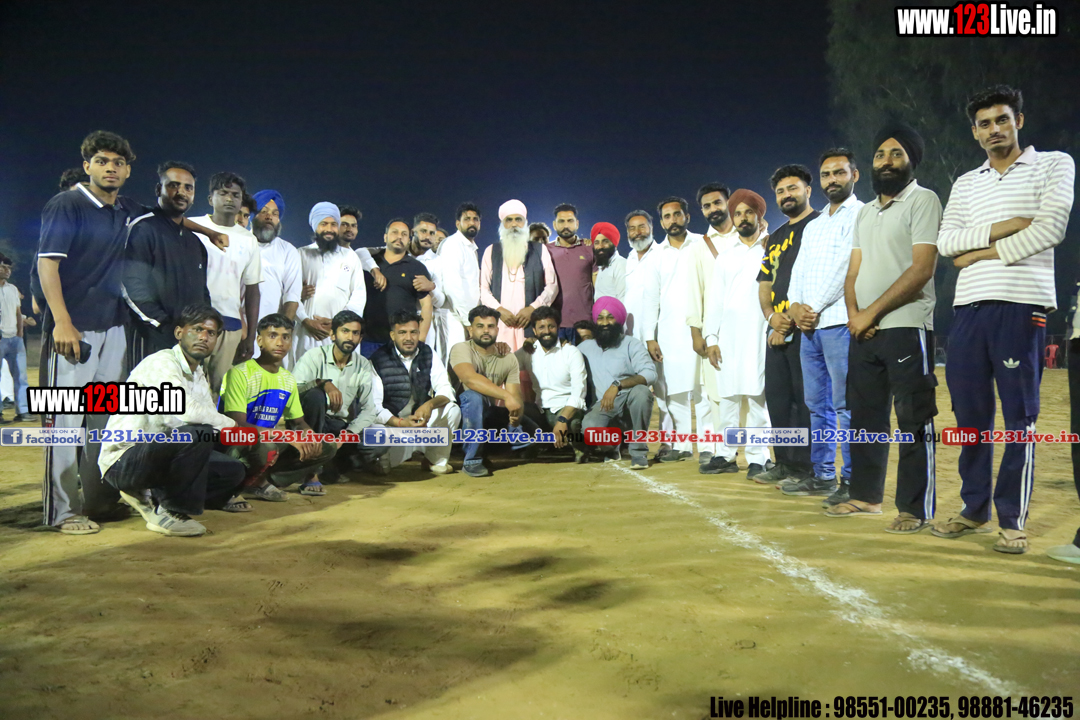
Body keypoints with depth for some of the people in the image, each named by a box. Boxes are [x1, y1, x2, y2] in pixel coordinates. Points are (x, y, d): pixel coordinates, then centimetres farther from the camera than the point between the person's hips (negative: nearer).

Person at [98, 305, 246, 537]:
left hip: (160, 454, 9)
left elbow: (212, 418, 8)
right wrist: (231, 425, -18)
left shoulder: (200, 374, 14)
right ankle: (169, 512, -12)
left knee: (233, 471, 4)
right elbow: (185, 410, -32)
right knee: (196, 435, -31)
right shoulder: (162, 363, -16)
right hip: (123, 461, -9)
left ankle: (150, 497, 8)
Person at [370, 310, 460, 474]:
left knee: (452, 410, -25)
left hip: (421, 417, 3)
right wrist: (400, 423, -34)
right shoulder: (378, 360, -13)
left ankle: (437, 459, -2)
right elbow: (374, 406, -17)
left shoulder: (428, 354, -3)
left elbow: (446, 390, -10)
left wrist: (429, 405, -33)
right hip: (392, 422, -2)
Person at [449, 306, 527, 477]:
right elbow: (470, 379, -34)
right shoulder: (461, 349, -14)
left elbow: (515, 396, -7)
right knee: (473, 396, -36)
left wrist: (516, 413, -31)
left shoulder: (509, 358, 1)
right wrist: (506, 396, -43)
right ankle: (472, 460, -23)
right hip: (463, 412, -5)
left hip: (490, 414, 5)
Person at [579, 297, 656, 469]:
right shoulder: (586, 347, 15)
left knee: (641, 392, -35)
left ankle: (638, 451, -18)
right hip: (603, 406, 2)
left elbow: (650, 374, -15)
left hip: (630, 403, -1)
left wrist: (617, 385, -29)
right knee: (589, 427, -32)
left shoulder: (632, 344, 1)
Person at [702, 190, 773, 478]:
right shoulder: (724, 256, 18)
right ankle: (725, 454, 10)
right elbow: (714, 299, 14)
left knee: (758, 397, -6)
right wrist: (711, 338, 7)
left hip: (759, 336, -3)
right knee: (727, 398, 3)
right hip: (728, 337, 3)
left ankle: (758, 458, -1)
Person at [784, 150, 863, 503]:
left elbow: (846, 268, -12)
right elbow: (799, 271, 17)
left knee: (846, 406, -6)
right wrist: (795, 307, -1)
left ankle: (852, 480, -1)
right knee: (818, 405, 11)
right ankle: (822, 473, 18)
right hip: (808, 327, 8)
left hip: (839, 324, -8)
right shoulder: (813, 226, 23)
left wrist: (815, 309, -10)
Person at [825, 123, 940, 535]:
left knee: (913, 421, -4)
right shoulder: (865, 212, 19)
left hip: (906, 328, -7)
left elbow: (921, 269, -13)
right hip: (863, 331, 7)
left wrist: (871, 312, -13)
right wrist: (853, 313, -4)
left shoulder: (923, 201, -3)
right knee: (865, 416, 12)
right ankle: (865, 495, 23)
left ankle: (916, 509, 1)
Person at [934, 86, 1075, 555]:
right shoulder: (965, 184, 19)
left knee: (1018, 418, -1)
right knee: (971, 415, 7)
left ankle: (1012, 520, 7)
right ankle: (974, 508, 18)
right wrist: (1000, 228, -7)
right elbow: (946, 242, 7)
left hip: (1021, 305, -4)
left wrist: (981, 252, -3)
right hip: (968, 307, 4)